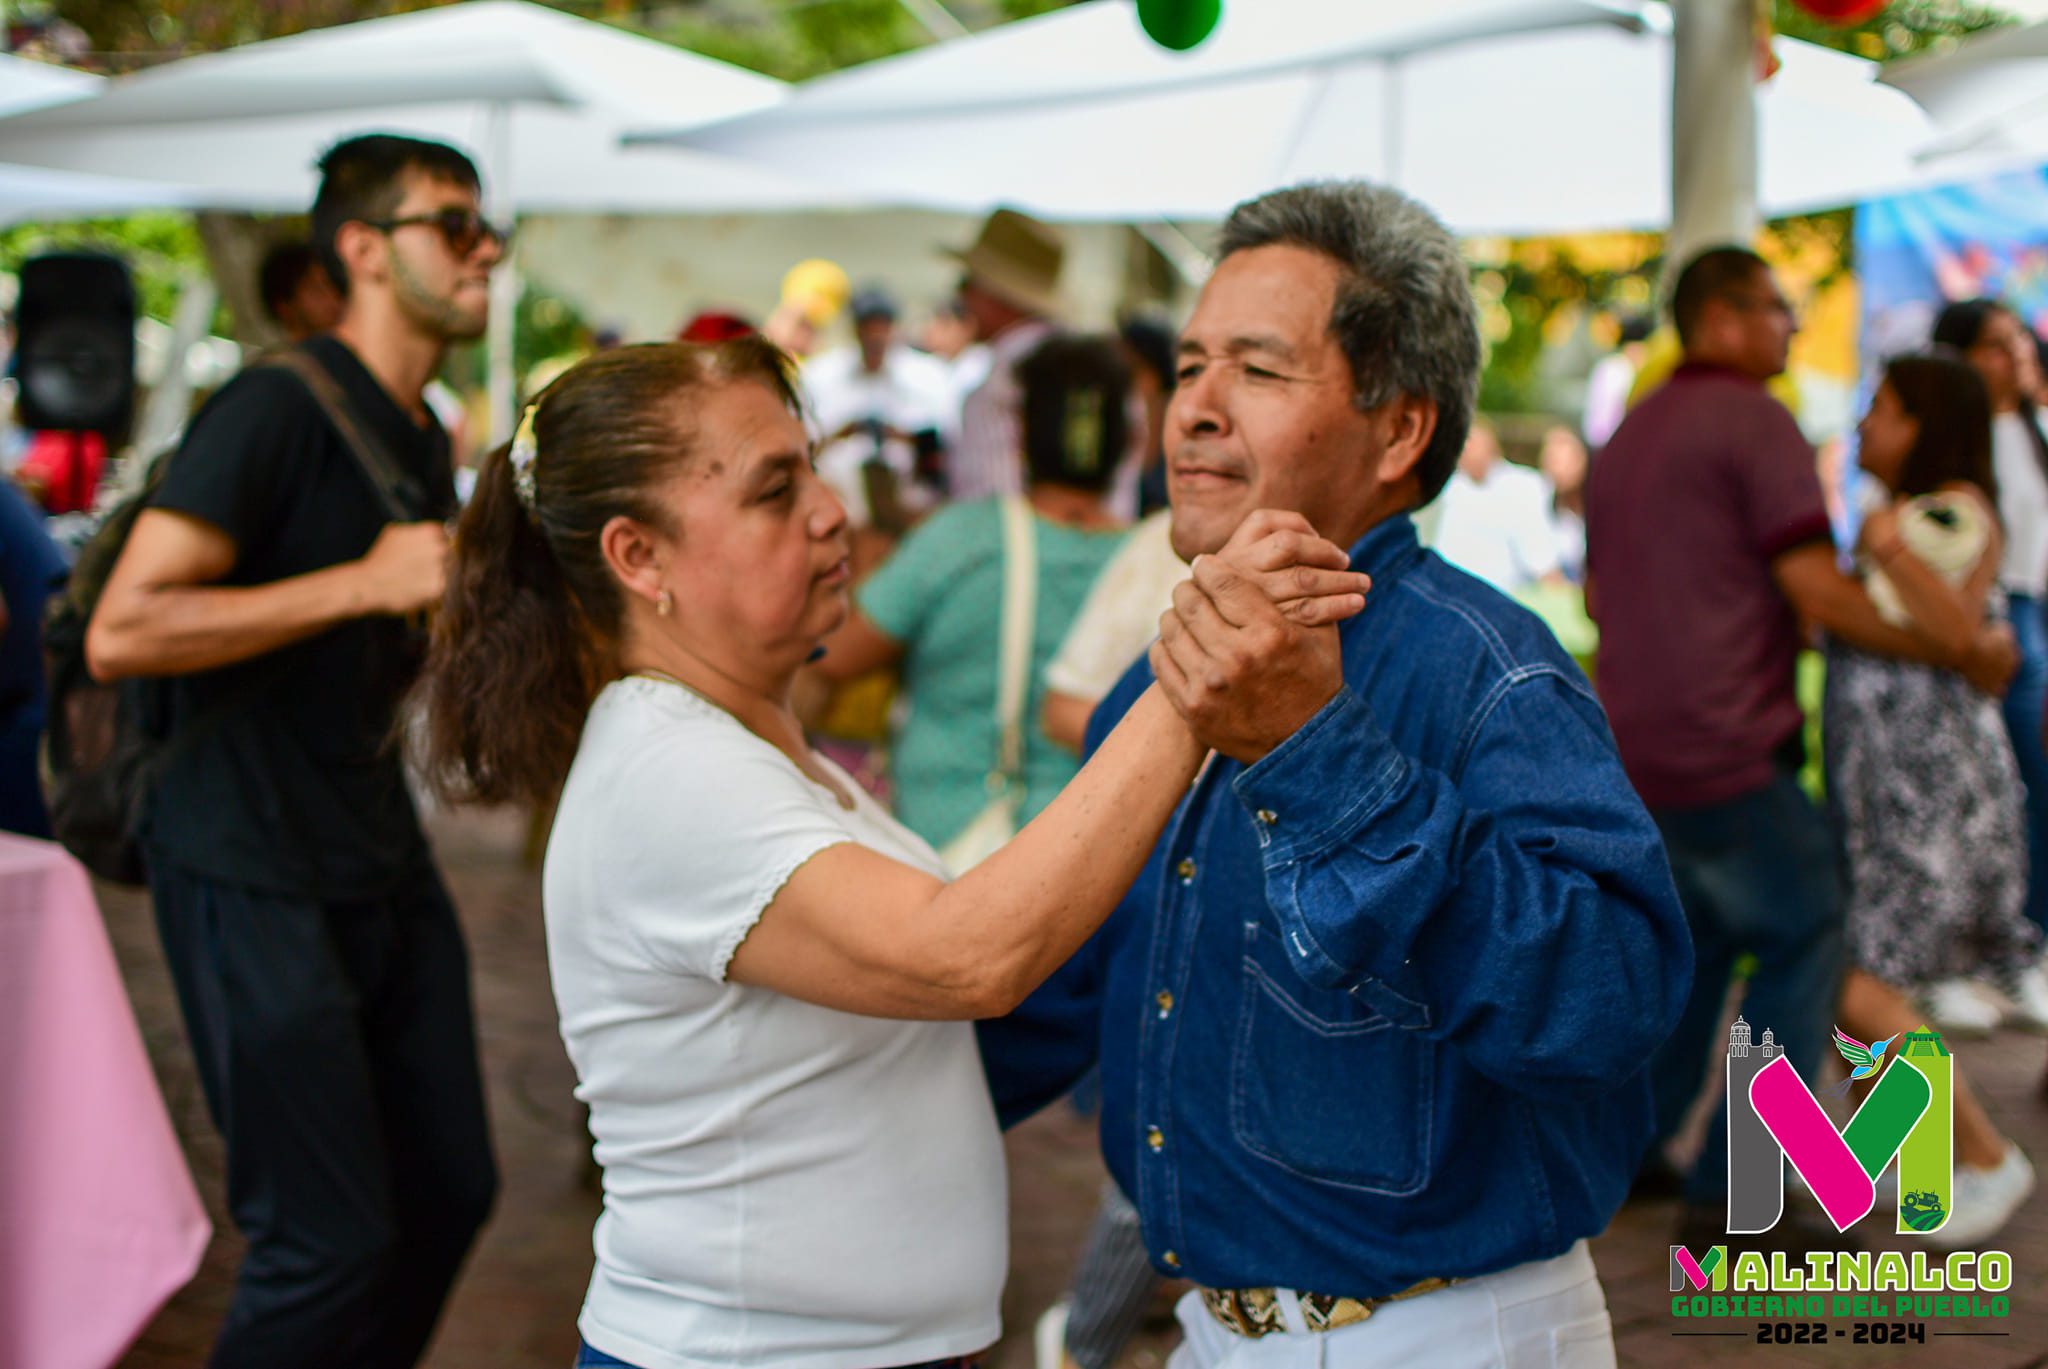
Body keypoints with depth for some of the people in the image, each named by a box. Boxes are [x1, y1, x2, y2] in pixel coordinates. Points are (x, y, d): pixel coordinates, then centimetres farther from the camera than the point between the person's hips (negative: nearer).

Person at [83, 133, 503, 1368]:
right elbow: (123, 630, -24)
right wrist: (365, 582, -23)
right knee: (331, 1241, -6)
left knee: (451, 1190, 12)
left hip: (383, 861, 9)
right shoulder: (278, 409, -14)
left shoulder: (426, 442, 13)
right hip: (254, 878, -9)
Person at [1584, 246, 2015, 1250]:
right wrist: (1964, 654, -6)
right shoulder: (1754, 421, -8)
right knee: (1805, 935, 1)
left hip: (1634, 748, 9)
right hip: (1722, 746, -9)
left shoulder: (1629, 436, 19)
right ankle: (1729, 1195, -2)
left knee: (1703, 934, 23)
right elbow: (1819, 594, -14)